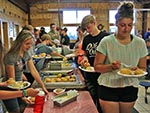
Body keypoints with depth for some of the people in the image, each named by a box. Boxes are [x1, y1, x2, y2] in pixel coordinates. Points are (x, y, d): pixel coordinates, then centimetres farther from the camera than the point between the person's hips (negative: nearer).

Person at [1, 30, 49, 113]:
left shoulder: (26, 54, -3)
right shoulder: (11, 57, -25)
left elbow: (34, 71, -2)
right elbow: (11, 80, -22)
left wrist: (43, 87, -7)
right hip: (9, 90, -7)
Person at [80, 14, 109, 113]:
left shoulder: (105, 36, -9)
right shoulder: (86, 39, 7)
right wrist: (85, 58, -5)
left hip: (102, 74, -4)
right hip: (89, 74, 5)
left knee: (101, 100, 8)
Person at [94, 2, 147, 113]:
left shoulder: (140, 43, -2)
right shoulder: (106, 42, -11)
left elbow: (143, 68, 5)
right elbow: (97, 67, -8)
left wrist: (137, 70, -17)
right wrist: (111, 66, -26)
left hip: (130, 88, 3)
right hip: (108, 88, -3)